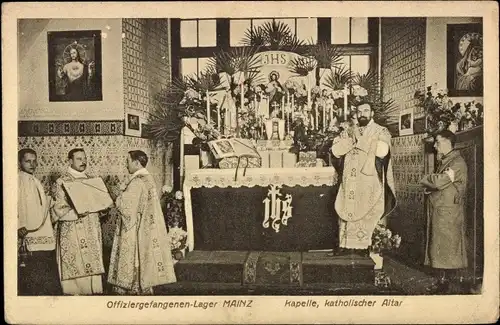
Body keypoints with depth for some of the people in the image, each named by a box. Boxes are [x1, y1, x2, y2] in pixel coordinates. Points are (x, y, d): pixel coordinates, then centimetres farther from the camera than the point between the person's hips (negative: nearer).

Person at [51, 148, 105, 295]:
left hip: (91, 232, 6)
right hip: (72, 233, -6)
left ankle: (92, 291, 16)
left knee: (92, 266, 7)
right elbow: (59, 210, -11)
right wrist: (77, 212, -27)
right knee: (76, 267, -4)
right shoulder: (62, 182, -5)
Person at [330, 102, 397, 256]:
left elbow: (382, 151, -15)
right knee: (348, 212, -1)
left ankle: (361, 248, 1)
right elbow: (335, 150, 3)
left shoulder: (381, 132, 3)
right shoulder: (349, 132, 15)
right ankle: (346, 248, 5)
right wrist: (352, 139, -9)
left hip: (369, 184, -3)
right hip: (350, 183, 3)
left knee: (365, 214, -8)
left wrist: (360, 140, -8)